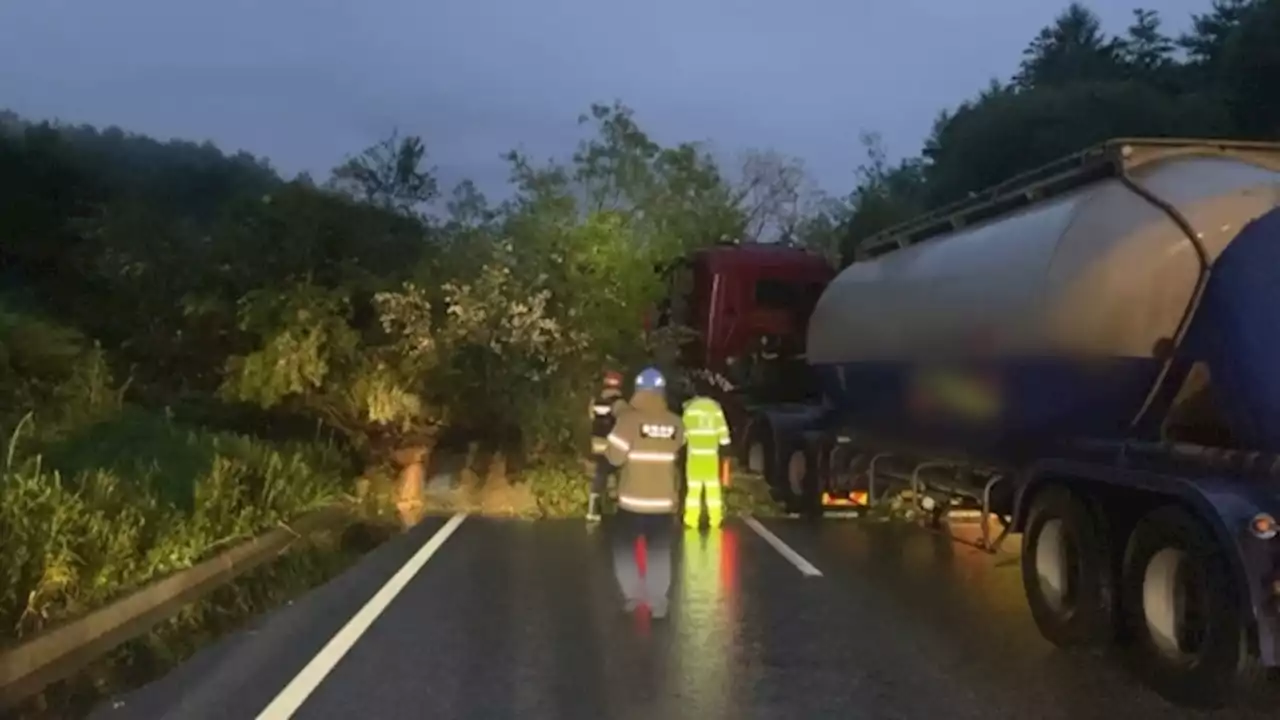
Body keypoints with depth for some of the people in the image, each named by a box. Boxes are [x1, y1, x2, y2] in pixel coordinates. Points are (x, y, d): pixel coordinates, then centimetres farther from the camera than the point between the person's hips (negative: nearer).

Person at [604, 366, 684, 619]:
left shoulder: (629, 420, -14)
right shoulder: (676, 424, -2)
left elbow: (615, 456, -13)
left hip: (633, 500, -3)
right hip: (664, 501, 3)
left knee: (624, 548, 15)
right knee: (659, 551, 11)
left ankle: (632, 594, 10)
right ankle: (658, 603, 9)